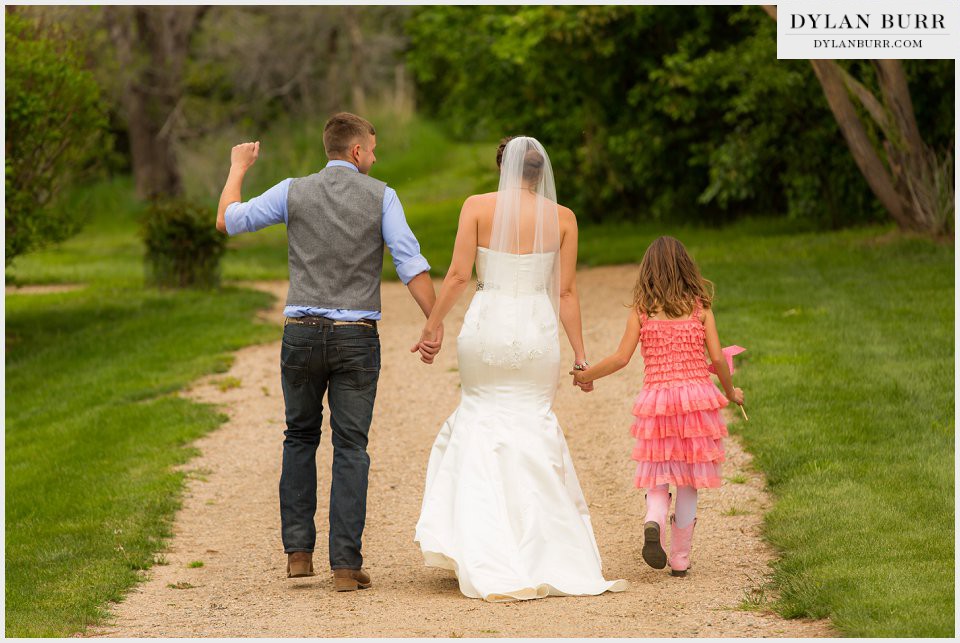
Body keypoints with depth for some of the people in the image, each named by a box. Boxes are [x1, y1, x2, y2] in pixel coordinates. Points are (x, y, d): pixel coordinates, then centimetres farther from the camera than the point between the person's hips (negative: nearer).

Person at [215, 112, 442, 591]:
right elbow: (411, 265, -10)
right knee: (350, 449, 3)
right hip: (356, 337, -2)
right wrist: (435, 325, -6)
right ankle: (345, 564, -3)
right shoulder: (380, 197, -2)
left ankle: (298, 551, 13)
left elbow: (228, 221, 13)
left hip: (302, 333, 2)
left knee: (300, 438, 19)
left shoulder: (293, 192, 2)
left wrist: (238, 168, 29)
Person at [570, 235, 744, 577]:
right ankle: (680, 559, 11)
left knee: (658, 476, 11)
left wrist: (585, 375, 12)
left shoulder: (641, 309, 1)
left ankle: (653, 522, -20)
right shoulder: (700, 306, 3)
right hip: (697, 395, 0)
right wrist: (730, 392, 17)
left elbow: (621, 358, -3)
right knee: (688, 482, 10)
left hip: (656, 397, 0)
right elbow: (718, 358, 0)